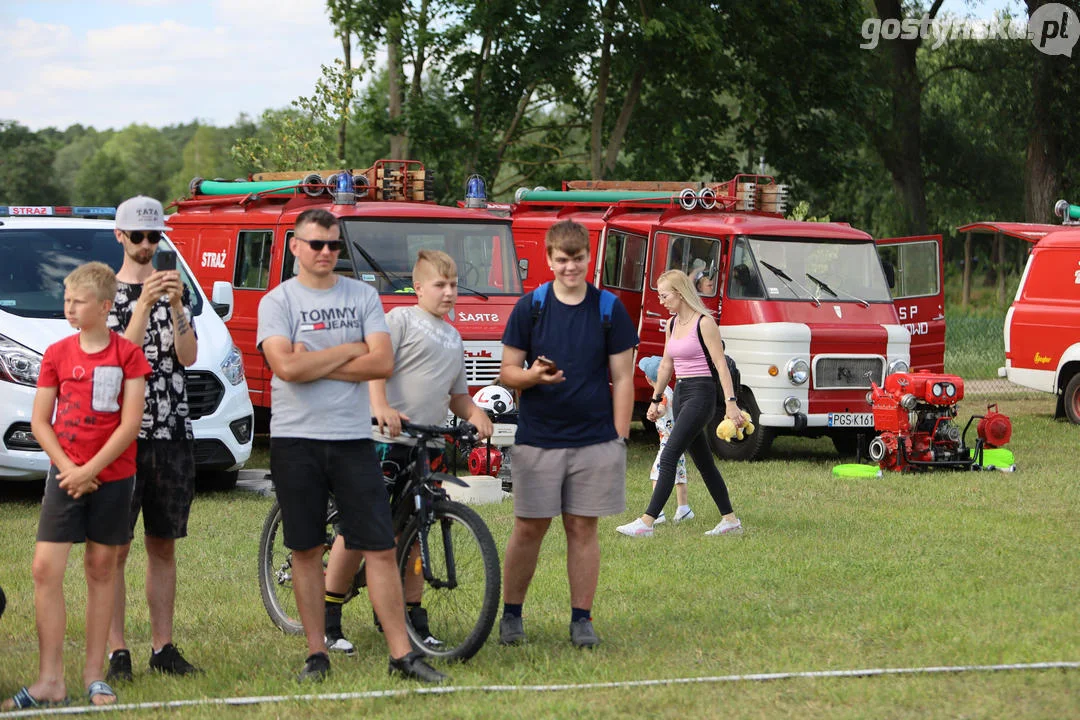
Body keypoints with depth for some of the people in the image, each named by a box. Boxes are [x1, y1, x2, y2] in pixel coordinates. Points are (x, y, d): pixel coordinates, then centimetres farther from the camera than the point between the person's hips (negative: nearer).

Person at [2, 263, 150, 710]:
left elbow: (130, 423, -8)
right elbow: (39, 422, 4)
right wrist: (70, 470, -8)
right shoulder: (57, 354, 5)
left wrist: (90, 470, -13)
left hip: (112, 477, -2)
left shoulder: (127, 355, -3)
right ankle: (50, 681, -7)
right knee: (45, 569, -8)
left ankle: (94, 674, 13)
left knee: (101, 569, 5)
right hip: (65, 475, 2)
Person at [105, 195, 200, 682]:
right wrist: (145, 304, -21)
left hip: (172, 433, 4)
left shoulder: (174, 289, 12)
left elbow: (188, 356, -1)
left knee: (163, 546, 8)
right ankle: (117, 652, -3)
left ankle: (163, 647, 12)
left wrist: (177, 307, -16)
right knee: (115, 548, -5)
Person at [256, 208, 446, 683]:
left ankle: (401, 654, 1)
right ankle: (317, 653, 13)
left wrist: (315, 365, -10)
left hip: (353, 437, 1)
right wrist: (350, 349, -7)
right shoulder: (277, 301, 0)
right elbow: (286, 367, -15)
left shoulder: (363, 296, 7)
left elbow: (383, 364, -5)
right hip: (295, 439, -1)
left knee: (380, 549, -2)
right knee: (306, 550, 5)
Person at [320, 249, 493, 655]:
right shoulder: (401, 319, -2)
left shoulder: (453, 338, 21)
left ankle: (414, 618, 15)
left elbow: (456, 394, 27)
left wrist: (474, 413, 6)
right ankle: (328, 621, 0)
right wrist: (381, 406, -30)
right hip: (386, 440, -7)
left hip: (428, 448, 7)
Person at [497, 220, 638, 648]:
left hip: (595, 439, 0)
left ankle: (581, 618, 11)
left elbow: (622, 378, 4)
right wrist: (533, 376, -18)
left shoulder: (609, 310, 3)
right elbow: (507, 371, 5)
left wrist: (620, 437, -2)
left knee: (583, 528, 4)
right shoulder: (530, 307, 2)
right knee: (529, 528, 2)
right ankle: (511, 614, 15)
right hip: (537, 439, 0)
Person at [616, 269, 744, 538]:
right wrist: (656, 400, 23)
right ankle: (730, 519, 20)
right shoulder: (672, 324, 12)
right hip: (681, 394, 9)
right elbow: (666, 364, 21)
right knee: (703, 462, 12)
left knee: (668, 456, -14)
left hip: (701, 394, -9)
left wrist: (731, 402, -19)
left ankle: (646, 522, -18)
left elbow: (720, 364, -14)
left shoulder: (704, 322, -12)